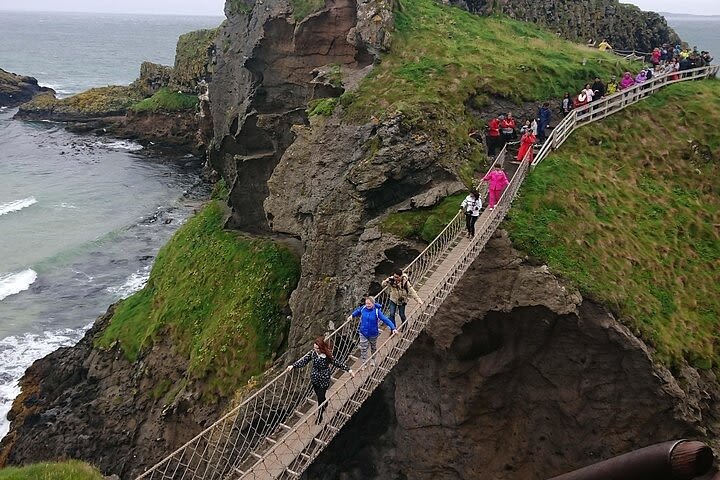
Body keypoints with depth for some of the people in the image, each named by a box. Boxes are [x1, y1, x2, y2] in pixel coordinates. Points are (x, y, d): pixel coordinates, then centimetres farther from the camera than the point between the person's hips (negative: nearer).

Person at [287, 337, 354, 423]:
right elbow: (303, 361, -6)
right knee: (318, 395, 21)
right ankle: (324, 405, 54)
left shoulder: (328, 355, -22)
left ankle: (320, 415, 26)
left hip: (324, 380, -4)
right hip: (314, 378, 4)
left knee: (320, 397, 3)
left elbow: (338, 363, -13)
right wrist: (293, 366, -15)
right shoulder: (312, 353, -13)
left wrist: (349, 370, -15)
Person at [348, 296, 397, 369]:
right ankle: (363, 363, 23)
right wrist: (352, 315, 4)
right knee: (363, 348, 5)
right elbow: (357, 311, 13)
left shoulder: (377, 311, -24)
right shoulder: (363, 308, -13)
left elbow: (385, 319, -27)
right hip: (363, 332, 2)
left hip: (373, 334, -2)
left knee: (373, 347, 22)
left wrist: (393, 328, -33)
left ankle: (373, 359, 48)